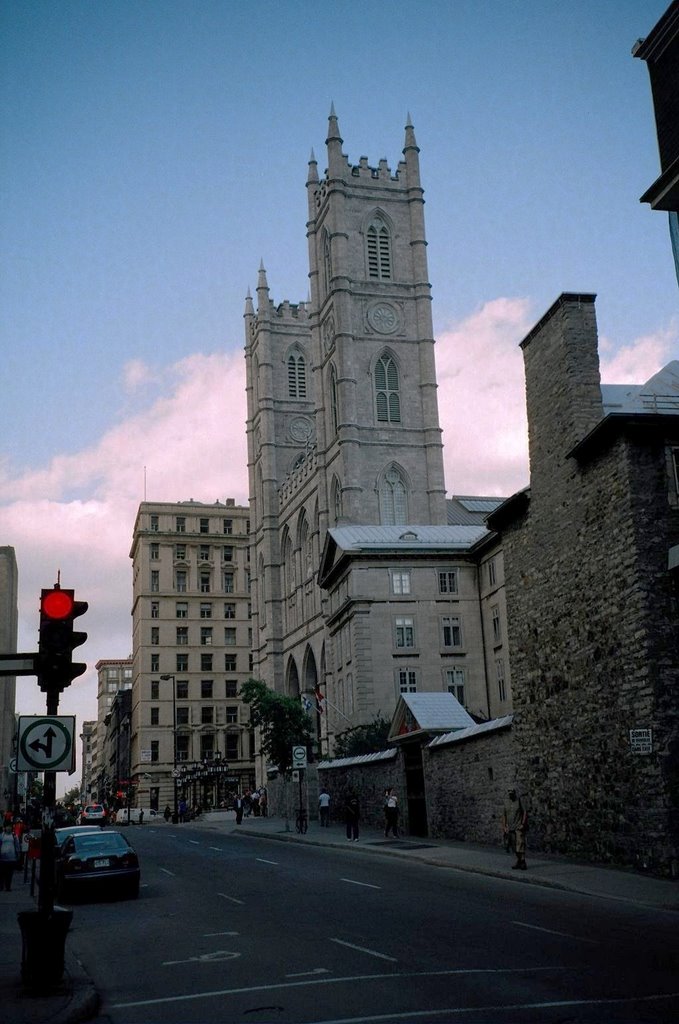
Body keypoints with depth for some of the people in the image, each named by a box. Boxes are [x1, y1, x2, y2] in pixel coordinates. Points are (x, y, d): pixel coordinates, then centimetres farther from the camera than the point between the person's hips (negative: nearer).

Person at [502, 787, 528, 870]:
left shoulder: (519, 801, -5)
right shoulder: (506, 803, 8)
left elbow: (525, 813, -6)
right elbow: (504, 815, 13)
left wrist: (523, 824, -12)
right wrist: (504, 827, 8)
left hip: (519, 827, -5)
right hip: (510, 828, 5)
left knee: (520, 844, -11)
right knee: (514, 846, 8)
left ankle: (523, 862, -8)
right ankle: (518, 861, 17)